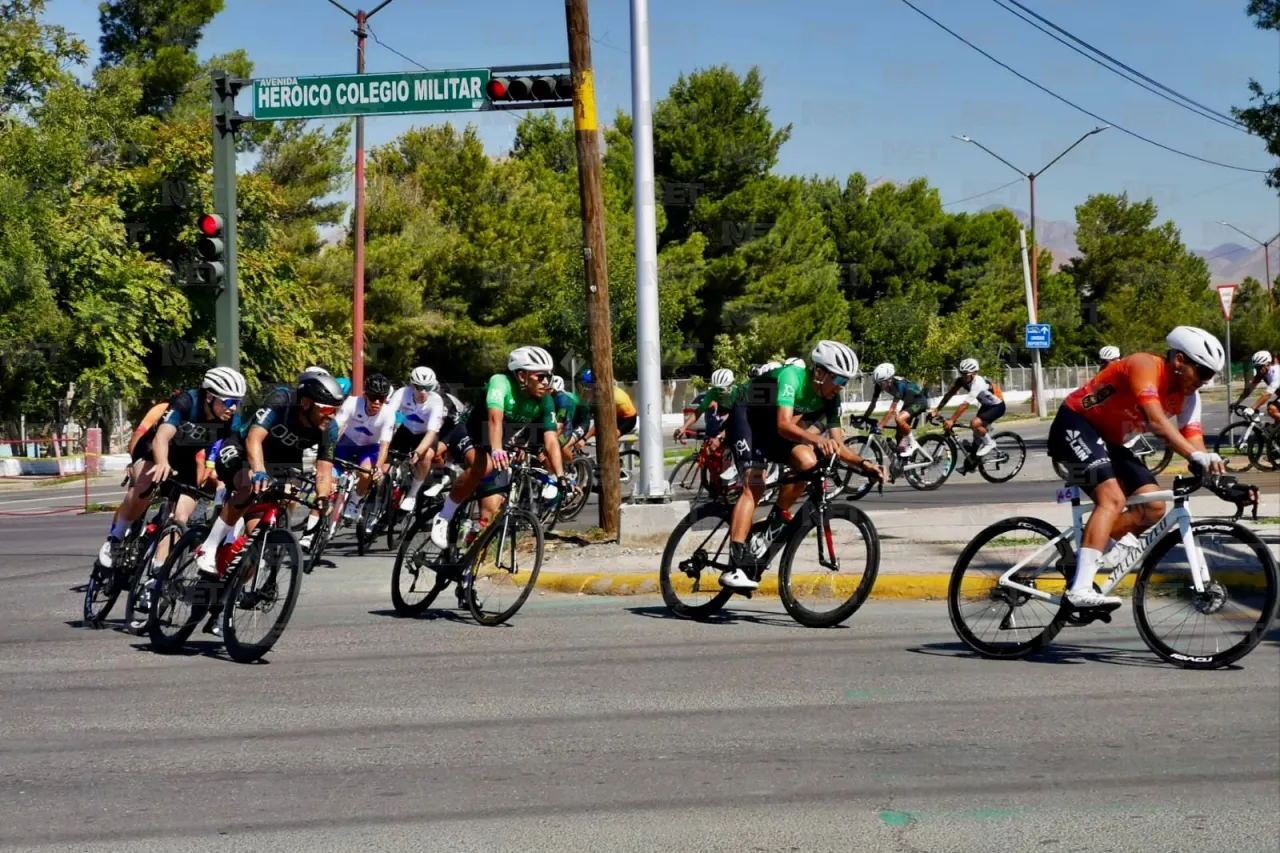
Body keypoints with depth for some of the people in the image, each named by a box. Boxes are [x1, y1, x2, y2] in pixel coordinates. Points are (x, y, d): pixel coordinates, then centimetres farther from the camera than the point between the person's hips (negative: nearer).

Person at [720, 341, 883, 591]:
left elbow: (838, 445, -7)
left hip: (771, 427, 6)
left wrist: (863, 463, -25)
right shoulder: (793, 376, -30)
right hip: (746, 416, -6)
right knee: (755, 485, -25)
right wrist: (816, 439, -59)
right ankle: (734, 567, -33)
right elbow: (784, 425, -43)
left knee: (808, 462, -23)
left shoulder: (830, 399, -10)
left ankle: (772, 528, -4)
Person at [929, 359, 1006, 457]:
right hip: (986, 405, 8)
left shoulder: (978, 383, -35)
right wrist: (936, 410, -23)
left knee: (974, 423, -26)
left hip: (997, 406, -8)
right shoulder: (961, 380, -14)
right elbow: (949, 394, -13)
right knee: (978, 434, 5)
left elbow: (965, 404, -40)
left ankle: (989, 443, -6)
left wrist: (951, 421, -44)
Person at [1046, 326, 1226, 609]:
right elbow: (1157, 421, -38)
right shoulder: (1145, 365, -24)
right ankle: (1081, 589, -37)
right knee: (1113, 498, -29)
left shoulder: (1187, 396, 0)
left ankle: (1087, 551, 12)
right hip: (1076, 425, -9)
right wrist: (1196, 457, -49)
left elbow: (1193, 438, -10)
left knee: (1153, 507, -4)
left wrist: (1211, 470, -29)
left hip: (1110, 441, 9)